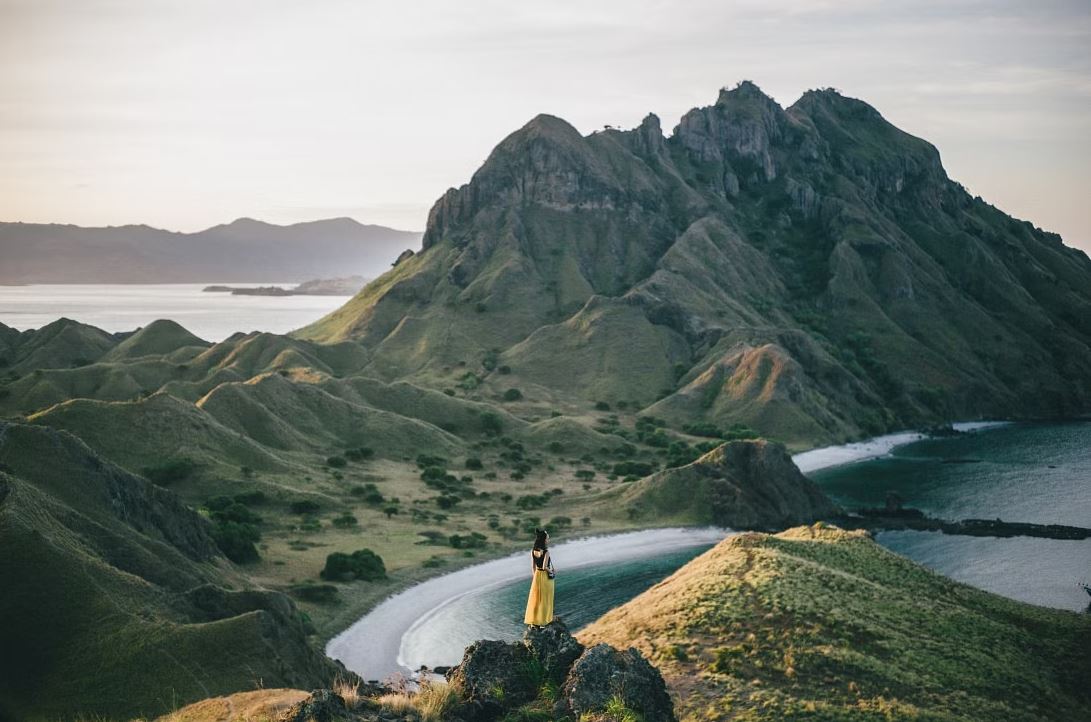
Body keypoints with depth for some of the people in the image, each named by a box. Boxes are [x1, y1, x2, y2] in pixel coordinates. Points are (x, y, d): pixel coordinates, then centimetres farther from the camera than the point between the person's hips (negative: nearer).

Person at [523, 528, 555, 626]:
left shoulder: (533, 551, -2)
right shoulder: (546, 552, -20)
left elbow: (533, 566, 5)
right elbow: (544, 567, -23)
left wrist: (533, 576, 15)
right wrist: (552, 572, -5)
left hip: (537, 576, 6)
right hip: (546, 576, -6)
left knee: (535, 598, 13)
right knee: (544, 600, 6)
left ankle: (533, 621, 17)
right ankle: (542, 621, 11)